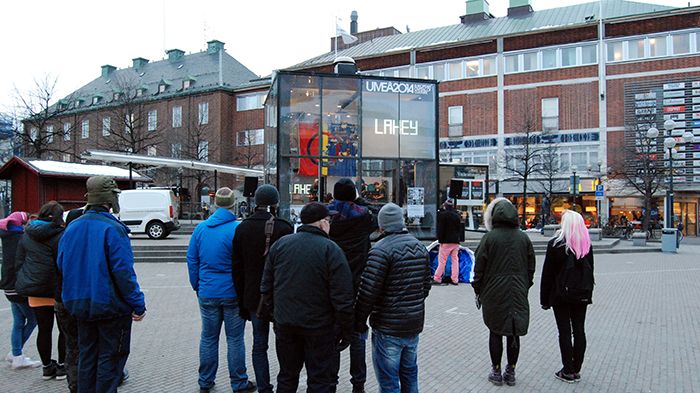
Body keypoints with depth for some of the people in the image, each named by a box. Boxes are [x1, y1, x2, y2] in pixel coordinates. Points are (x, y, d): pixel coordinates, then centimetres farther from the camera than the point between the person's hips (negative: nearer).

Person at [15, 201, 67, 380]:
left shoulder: (27, 234, 8)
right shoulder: (60, 235, -12)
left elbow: (19, 261, 12)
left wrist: (24, 284, 19)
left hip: (35, 291, 5)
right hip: (57, 289, -5)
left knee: (44, 329, 13)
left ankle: (47, 366, 21)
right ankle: (62, 366, 13)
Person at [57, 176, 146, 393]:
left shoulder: (72, 227, 4)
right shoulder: (113, 229, -19)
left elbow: (61, 266, 11)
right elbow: (123, 272, -21)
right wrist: (138, 305, -15)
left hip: (80, 305, 7)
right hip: (110, 306, -7)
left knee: (86, 355, 19)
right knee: (110, 358, 5)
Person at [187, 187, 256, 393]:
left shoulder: (200, 228, 1)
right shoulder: (238, 229, -14)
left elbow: (192, 260, 7)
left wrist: (197, 286, 16)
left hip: (207, 293, 4)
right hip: (233, 293, -3)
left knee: (208, 337, 15)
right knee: (235, 339, 7)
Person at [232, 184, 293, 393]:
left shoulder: (242, 228, 1)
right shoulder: (283, 228, -12)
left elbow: (237, 267, 4)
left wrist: (242, 300, 10)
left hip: (254, 296, 3)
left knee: (259, 344, 12)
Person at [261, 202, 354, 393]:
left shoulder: (280, 244, 1)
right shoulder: (331, 250, -14)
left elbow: (266, 287, 7)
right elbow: (342, 298, -16)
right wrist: (346, 330, -5)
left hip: (284, 325, 5)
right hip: (319, 327, -4)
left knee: (287, 377, 20)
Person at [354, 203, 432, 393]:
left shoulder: (381, 249, -17)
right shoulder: (420, 247, 7)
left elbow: (368, 291, -20)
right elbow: (426, 284, 13)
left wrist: (359, 321, -8)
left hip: (387, 328, -7)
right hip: (414, 326, 7)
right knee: (410, 375, 22)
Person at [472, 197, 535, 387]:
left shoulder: (489, 237, -11)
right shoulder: (523, 237, 2)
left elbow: (479, 266, -9)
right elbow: (531, 267, 8)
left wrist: (478, 289, 2)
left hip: (494, 293, -3)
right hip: (518, 293, 3)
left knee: (495, 332, 7)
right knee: (514, 333, 10)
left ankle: (496, 372, 15)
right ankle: (511, 372, 19)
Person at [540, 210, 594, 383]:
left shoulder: (555, 244, -12)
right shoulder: (587, 245, 3)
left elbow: (547, 273, -10)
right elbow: (590, 271, 10)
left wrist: (544, 299, -3)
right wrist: (588, 294, 17)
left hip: (561, 296, -5)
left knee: (564, 332, 2)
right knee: (579, 330, 10)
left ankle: (568, 371, 8)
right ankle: (576, 370, 18)